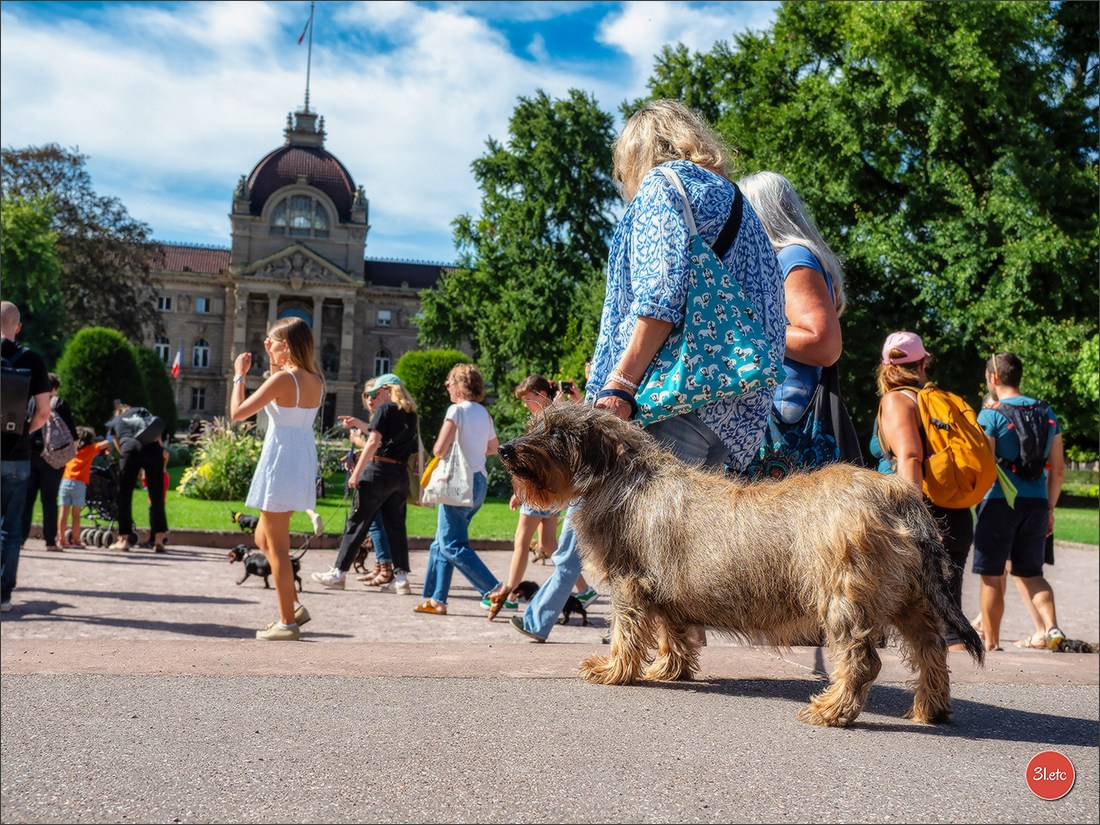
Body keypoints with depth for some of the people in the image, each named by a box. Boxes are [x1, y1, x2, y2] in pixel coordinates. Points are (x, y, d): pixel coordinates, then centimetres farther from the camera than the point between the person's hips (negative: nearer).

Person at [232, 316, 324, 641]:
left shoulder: (282, 378, -16)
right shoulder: (315, 380, 7)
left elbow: (238, 412, -11)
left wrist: (239, 375, 1)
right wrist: (274, 364, 21)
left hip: (280, 464, -8)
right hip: (302, 464, 8)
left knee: (277, 546, 1)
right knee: (264, 538, 21)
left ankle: (287, 622, 6)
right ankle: (293, 606, 19)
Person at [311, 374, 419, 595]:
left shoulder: (385, 409, -7)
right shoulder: (410, 413, 14)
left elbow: (373, 442, -14)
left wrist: (356, 472, -14)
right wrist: (358, 423, 29)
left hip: (378, 470, -7)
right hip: (401, 475, 7)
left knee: (357, 522, 1)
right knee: (395, 525, 8)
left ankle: (339, 572, 6)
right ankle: (401, 576, 2)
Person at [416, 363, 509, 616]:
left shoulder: (457, 410, -10)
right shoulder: (484, 413, 13)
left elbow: (439, 449, -15)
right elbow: (493, 447, 27)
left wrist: (441, 450, 6)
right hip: (480, 481, 8)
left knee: (452, 545, -6)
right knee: (441, 543, 14)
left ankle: (495, 589, -14)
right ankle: (436, 599, 14)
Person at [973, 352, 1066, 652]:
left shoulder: (991, 414, -6)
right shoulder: (1046, 413, 11)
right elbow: (1058, 468, 12)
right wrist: (1050, 508, 19)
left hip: (1000, 501, -5)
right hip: (1036, 502, 5)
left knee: (991, 575, 5)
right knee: (1030, 573, 15)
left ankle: (990, 642, 10)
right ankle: (1052, 628, -4)